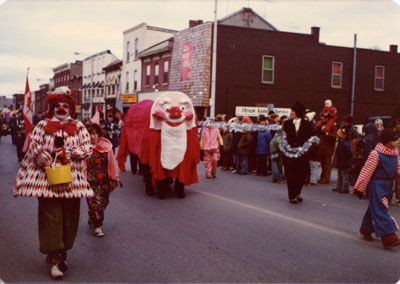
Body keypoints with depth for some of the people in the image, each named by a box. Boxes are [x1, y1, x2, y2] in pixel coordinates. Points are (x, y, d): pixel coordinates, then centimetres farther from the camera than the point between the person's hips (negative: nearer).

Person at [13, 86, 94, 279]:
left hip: (72, 180, 2)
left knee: (69, 217, 7)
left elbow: (87, 149, -1)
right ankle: (55, 259, 1)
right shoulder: (43, 126, 4)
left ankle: (61, 252, 24)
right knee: (51, 217, -5)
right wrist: (52, 166, -12)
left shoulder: (79, 127, 8)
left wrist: (68, 152, -15)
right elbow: (35, 149, -5)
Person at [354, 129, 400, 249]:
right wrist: (359, 188, -13)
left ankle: (366, 229, 34)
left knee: (374, 208, 18)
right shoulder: (376, 153, -15)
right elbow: (367, 171, -14)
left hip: (388, 185, 7)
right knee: (381, 210, -9)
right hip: (377, 185, -7)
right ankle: (388, 237, -12)